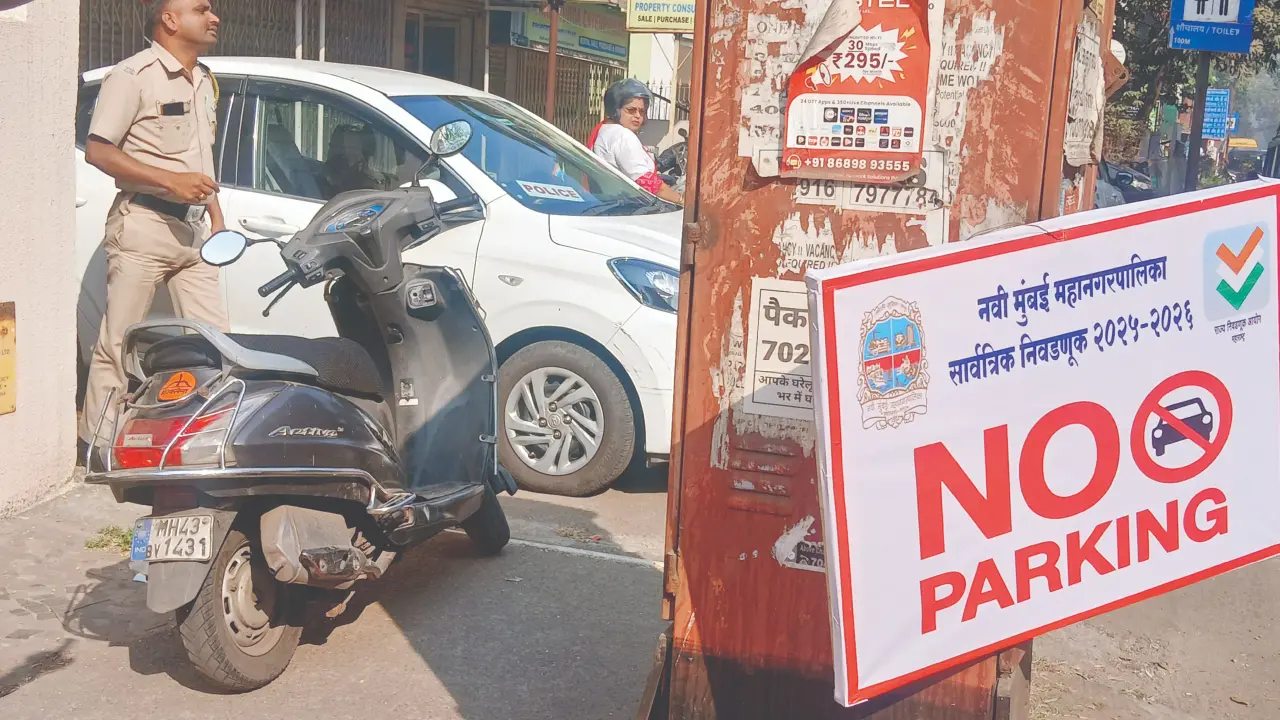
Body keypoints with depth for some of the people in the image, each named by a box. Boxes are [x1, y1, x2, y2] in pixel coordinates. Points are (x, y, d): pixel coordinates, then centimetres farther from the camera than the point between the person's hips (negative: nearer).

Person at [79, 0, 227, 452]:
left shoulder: (204, 81, 18)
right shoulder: (134, 75, -8)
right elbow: (97, 150, -13)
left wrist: (216, 217, 17)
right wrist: (171, 181, -20)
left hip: (192, 228, 8)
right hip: (144, 226, -7)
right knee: (118, 343, -3)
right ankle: (97, 441, 5)